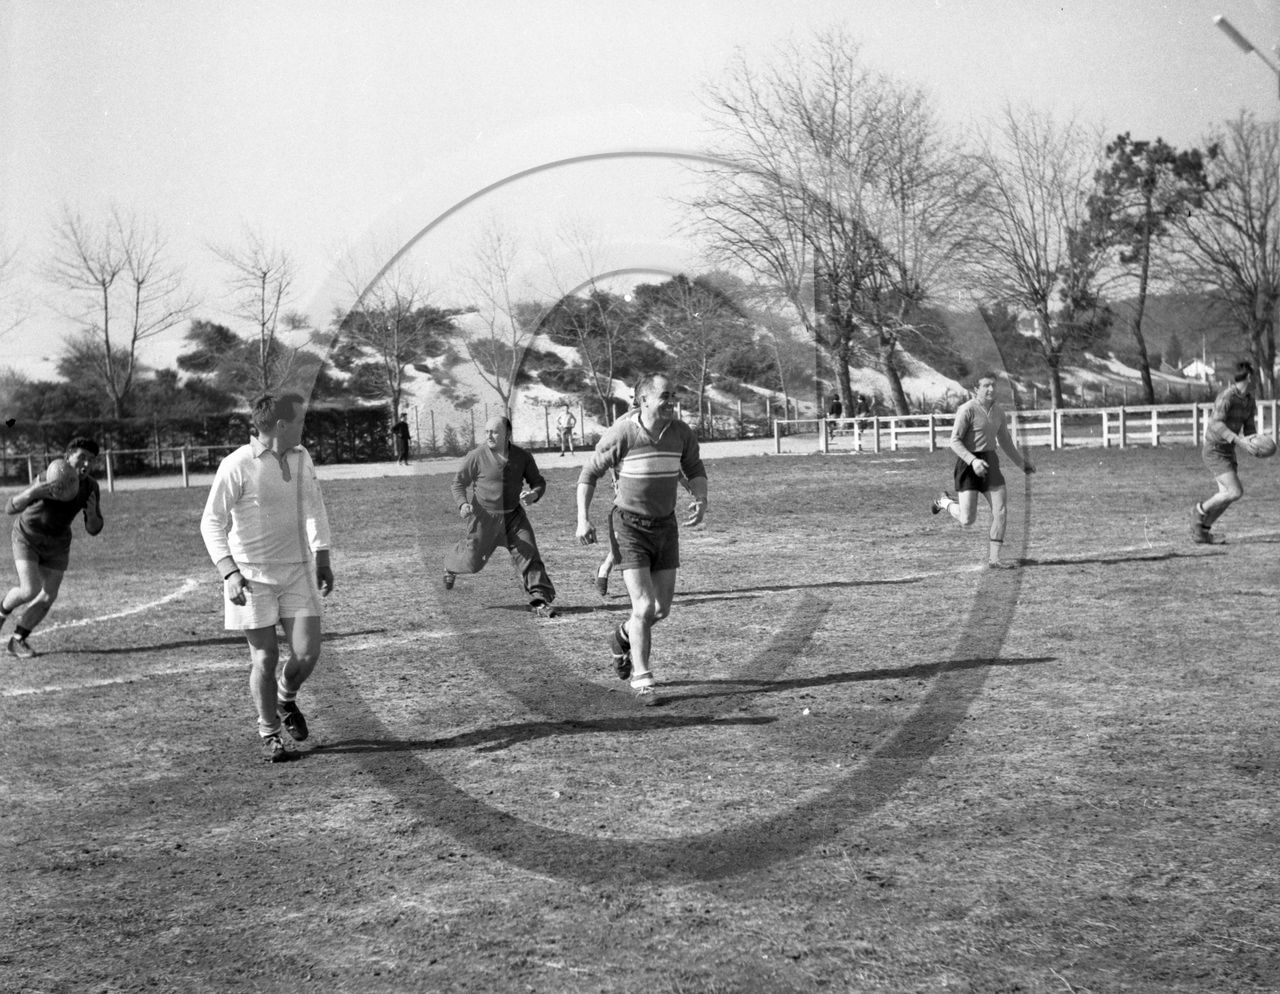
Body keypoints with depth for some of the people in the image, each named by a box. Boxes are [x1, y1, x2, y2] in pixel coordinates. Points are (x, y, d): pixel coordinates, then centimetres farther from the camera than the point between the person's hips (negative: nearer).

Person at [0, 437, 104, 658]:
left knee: (49, 596, 1)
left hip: (58, 543, 5)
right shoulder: (49, 480, -29)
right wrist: (33, 493, -50)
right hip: (27, 537, -5)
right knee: (30, 591, -18)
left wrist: (92, 514, -33)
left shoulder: (91, 487, -15)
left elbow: (93, 529, -9)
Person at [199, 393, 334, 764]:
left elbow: (314, 507, 21)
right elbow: (211, 522, -10)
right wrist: (228, 573, -19)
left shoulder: (301, 458, 7)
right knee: (265, 656, 0)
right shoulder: (237, 466, -12)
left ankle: (286, 699, 29)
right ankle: (269, 735, 18)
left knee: (307, 652, -3)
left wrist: (322, 559, 18)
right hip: (252, 576, -5)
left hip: (298, 570, 5)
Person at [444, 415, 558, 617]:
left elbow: (538, 482, 3)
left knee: (528, 554, -12)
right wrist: (462, 504, -23)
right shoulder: (477, 456, -14)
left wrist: (534, 494, -21)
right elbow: (459, 482, -4)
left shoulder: (522, 456, -6)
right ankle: (451, 565, 46)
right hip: (484, 516, -2)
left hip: (513, 515, 2)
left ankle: (540, 600, -8)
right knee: (472, 562, 10)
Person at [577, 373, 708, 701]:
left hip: (665, 526, 5)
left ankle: (623, 637, 40)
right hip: (629, 527, -5)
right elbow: (588, 474, -5)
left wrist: (701, 499, -8)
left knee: (661, 609, 7)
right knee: (644, 607, -12)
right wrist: (583, 519, -11)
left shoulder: (681, 433, -5)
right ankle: (641, 678, 6)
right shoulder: (621, 434, -17)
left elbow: (695, 470, 12)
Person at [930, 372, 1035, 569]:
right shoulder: (967, 409, -14)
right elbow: (955, 442, -16)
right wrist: (973, 461, -29)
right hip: (968, 464, -6)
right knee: (967, 520, -8)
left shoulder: (998, 411, 9)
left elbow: (1005, 442, 22)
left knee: (1001, 513, -4)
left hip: (990, 462, 6)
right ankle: (945, 502, 23)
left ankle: (993, 559, 5)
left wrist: (1023, 464, 25)